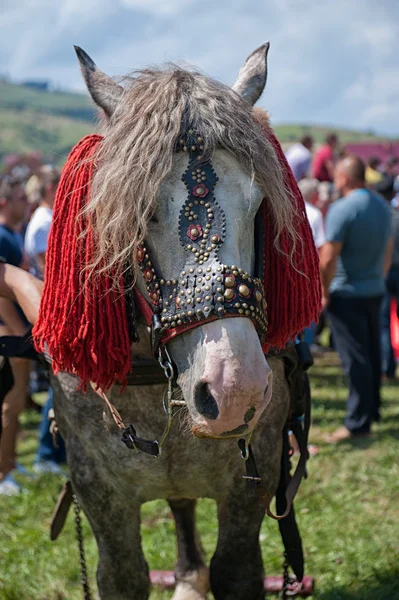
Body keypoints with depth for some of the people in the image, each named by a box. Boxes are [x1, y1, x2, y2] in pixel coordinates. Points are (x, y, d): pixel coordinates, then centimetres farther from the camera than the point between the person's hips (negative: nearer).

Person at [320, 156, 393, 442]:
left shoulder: (342, 209, -18)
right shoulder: (382, 205, 6)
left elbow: (328, 259, -20)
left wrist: (325, 292, -9)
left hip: (347, 294, -7)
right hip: (375, 291, 7)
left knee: (356, 360, -4)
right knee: (372, 354, 17)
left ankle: (358, 423, 0)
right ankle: (372, 410, 28)